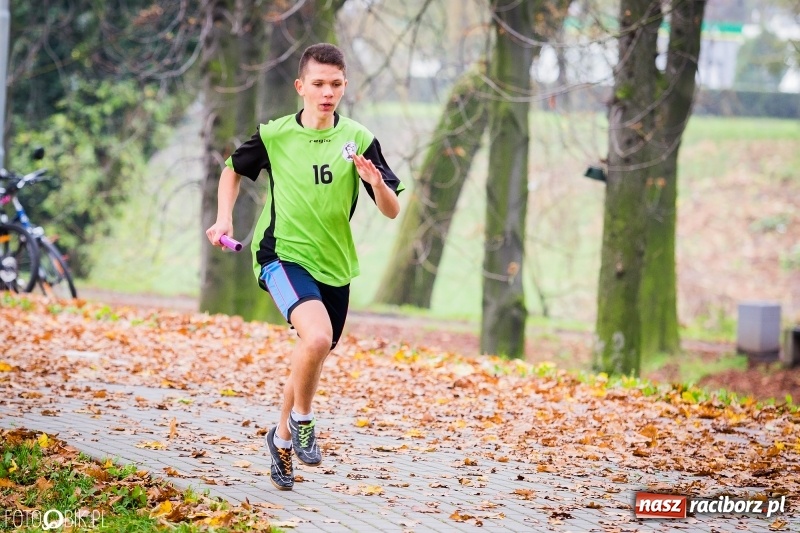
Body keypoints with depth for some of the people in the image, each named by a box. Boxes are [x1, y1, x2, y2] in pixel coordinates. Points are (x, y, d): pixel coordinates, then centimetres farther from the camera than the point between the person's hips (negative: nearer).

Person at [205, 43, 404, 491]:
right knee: (318, 336, -29)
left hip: (335, 265, 3)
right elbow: (233, 169, 17)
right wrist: (225, 218, 2)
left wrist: (377, 183, -25)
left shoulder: (358, 140, -2)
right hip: (283, 254, -3)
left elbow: (393, 211, -4)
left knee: (313, 358, 15)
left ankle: (282, 437, 40)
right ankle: (302, 419, -4)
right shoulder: (274, 135, -3)